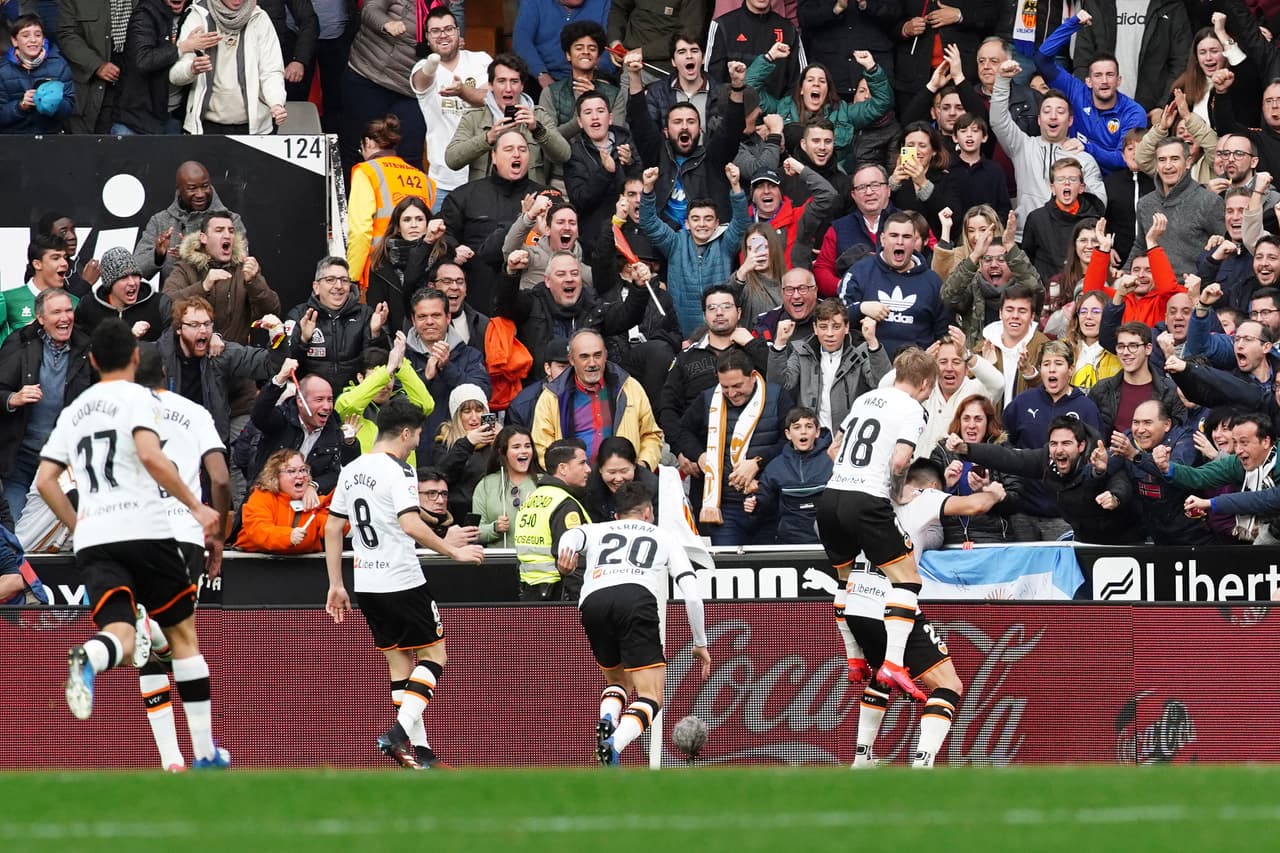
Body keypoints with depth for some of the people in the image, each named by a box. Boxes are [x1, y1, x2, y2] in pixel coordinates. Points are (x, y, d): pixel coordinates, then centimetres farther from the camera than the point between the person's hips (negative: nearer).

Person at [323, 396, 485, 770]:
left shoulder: (351, 471, 11)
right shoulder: (398, 472, -12)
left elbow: (333, 529, 13)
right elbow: (410, 525, -23)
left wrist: (336, 585, 18)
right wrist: (454, 552, -13)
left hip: (367, 585, 7)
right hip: (402, 581, -7)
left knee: (400, 664, 11)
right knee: (434, 653, 5)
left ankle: (418, 748, 8)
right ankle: (401, 731, -12)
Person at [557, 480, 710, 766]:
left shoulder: (596, 530, 33)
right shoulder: (663, 539, 30)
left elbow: (572, 536, 7)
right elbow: (692, 592, 20)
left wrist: (564, 555, -13)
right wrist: (700, 643, 28)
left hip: (593, 602, 3)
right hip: (638, 598, -3)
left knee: (618, 681, 27)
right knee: (651, 697, -1)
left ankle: (606, 721, -6)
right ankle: (614, 743, -30)